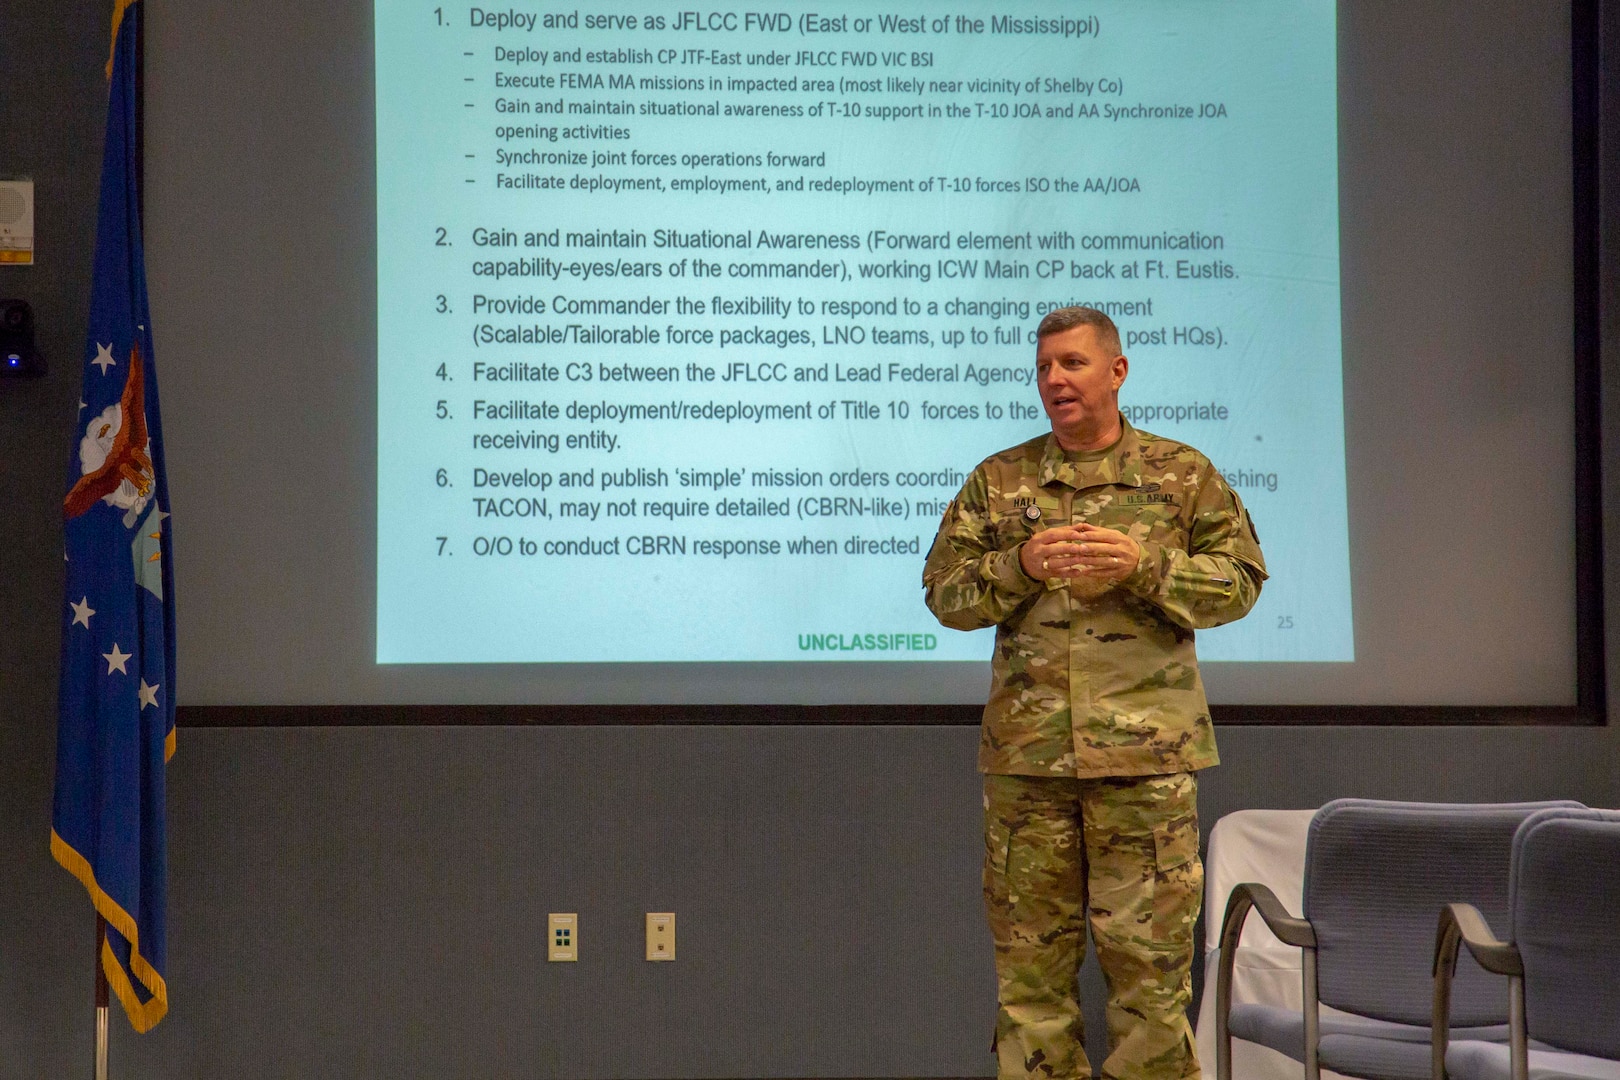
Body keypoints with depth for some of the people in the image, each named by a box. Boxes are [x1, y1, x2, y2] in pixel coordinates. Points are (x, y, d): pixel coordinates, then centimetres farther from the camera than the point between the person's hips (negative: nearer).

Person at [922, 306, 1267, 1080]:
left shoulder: (1183, 474, 8)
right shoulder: (998, 481, 12)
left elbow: (1241, 581, 3)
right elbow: (944, 592, 8)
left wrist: (1144, 565, -12)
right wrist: (1020, 566, -10)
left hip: (1145, 753, -2)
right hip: (1025, 754, 2)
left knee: (1149, 955, -1)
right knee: (1030, 956, 5)